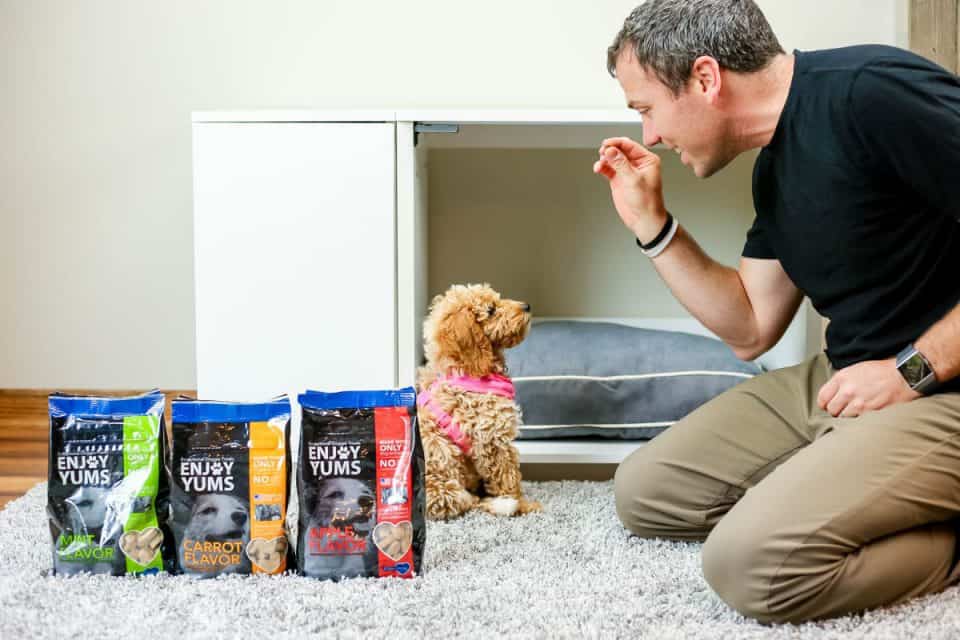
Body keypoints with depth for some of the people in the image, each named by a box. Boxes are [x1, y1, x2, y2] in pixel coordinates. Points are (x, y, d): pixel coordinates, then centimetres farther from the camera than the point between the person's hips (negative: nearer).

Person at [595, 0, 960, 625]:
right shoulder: (776, 171, 11)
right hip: (841, 382, 10)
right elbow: (751, 330, 17)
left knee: (752, 561, -27)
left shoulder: (874, 94, -20)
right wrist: (651, 223, 9)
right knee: (643, 492, 9)